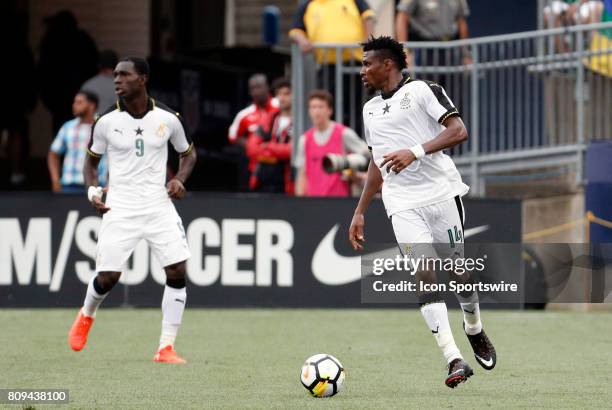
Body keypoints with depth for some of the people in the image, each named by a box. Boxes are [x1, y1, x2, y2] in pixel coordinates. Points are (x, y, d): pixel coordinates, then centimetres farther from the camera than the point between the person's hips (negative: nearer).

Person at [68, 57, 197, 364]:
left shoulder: (168, 118, -1)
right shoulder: (106, 121, -2)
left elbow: (188, 153, 15)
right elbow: (91, 160, 13)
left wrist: (179, 180, -4)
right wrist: (93, 191, -5)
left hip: (159, 206, 1)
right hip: (120, 209, -1)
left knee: (177, 271, -11)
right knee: (108, 276, -5)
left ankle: (166, 348, -3)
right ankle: (86, 316, 31)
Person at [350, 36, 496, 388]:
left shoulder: (423, 91, 0)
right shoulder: (371, 110, 21)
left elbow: (458, 131, -12)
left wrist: (416, 152, -23)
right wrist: (360, 212, 28)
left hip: (441, 191, -4)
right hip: (402, 205, 4)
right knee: (424, 274, -14)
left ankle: (475, 331, 33)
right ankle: (455, 360, -21)